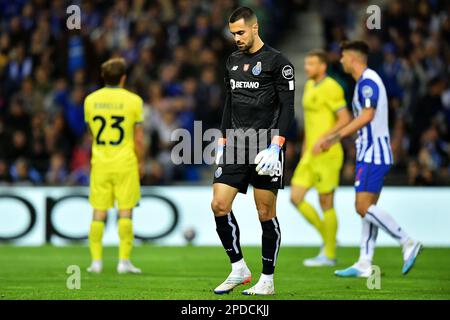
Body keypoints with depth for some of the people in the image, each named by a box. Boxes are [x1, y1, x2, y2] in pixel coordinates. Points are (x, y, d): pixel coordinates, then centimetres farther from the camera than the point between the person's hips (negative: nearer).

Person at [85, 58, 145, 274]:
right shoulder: (133, 100, -6)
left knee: (98, 214, 5)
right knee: (125, 213, 1)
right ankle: (124, 261, -1)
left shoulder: (91, 100, 4)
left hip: (100, 165, 3)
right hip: (125, 163, -3)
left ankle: (96, 261, 4)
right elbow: (139, 138, -5)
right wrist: (140, 162, 8)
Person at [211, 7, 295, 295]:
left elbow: (288, 107, -9)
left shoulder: (277, 62, -5)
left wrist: (276, 146, -17)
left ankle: (267, 280, 8)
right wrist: (223, 142, 17)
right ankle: (239, 269, 7)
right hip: (236, 147, 6)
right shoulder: (233, 61, 15)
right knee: (219, 205, -5)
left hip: (265, 148, -6)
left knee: (266, 213, -1)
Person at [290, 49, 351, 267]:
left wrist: (323, 139, -24)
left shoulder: (330, 88, -12)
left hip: (326, 154, -9)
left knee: (326, 203, -2)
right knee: (296, 198, 3)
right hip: (310, 155, 9)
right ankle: (327, 238, 17)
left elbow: (345, 119, -18)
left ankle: (329, 255, 7)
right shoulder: (310, 86, 15)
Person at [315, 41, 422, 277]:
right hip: (370, 153, 10)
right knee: (367, 208, 7)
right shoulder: (365, 81, 19)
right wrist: (331, 138, 26)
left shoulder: (368, 80, -13)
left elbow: (367, 115, -23)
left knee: (364, 207, -13)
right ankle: (364, 264, 6)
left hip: (372, 153, -10)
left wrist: (335, 137, -22)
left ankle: (408, 243, -13)